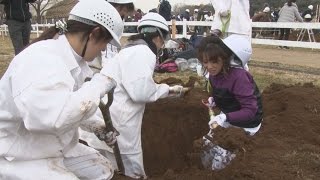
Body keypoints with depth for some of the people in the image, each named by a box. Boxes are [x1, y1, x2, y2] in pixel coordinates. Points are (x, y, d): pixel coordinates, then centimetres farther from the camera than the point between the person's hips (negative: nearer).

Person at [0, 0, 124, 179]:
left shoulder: (73, 59, 1)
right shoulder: (41, 59, -28)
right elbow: (50, 117, -44)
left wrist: (95, 125, 2)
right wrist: (99, 84, -33)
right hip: (19, 157, -9)